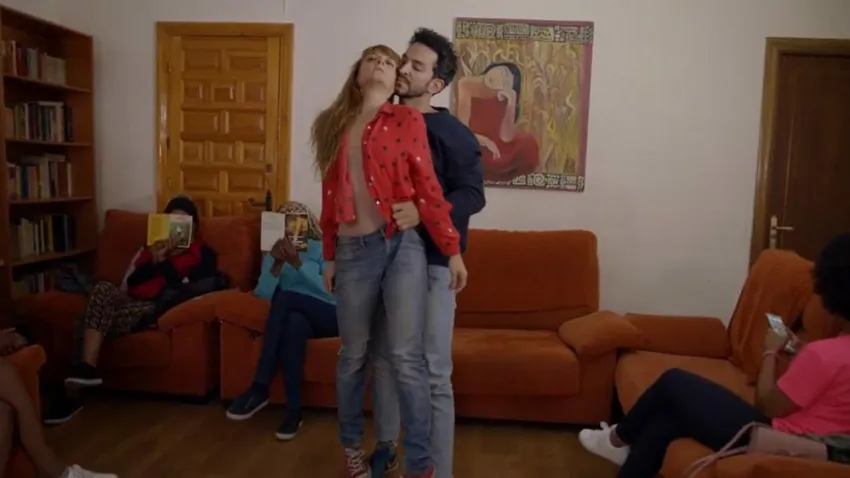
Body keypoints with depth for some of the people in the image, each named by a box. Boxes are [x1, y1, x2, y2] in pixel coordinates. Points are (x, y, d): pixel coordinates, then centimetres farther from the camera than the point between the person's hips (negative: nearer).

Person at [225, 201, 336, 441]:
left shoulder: (323, 249, 8)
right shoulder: (274, 254, 16)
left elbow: (329, 290, -11)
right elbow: (262, 294, -1)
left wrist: (298, 263, -23)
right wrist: (277, 265, -18)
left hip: (329, 316, -2)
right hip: (295, 316, 3)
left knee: (286, 297, -32)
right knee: (293, 324, -36)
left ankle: (259, 388, -30)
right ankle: (293, 409, -32)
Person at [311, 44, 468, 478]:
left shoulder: (407, 119, 3)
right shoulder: (332, 125, 13)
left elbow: (427, 188, -1)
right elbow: (329, 195, 15)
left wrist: (452, 250, -3)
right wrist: (329, 255, 16)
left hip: (402, 246, -3)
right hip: (353, 251, 3)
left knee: (405, 358, -6)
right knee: (353, 355, 13)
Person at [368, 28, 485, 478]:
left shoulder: (453, 133, -6)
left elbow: (472, 195, -13)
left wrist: (423, 212, -30)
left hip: (431, 264, -5)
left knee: (433, 373, -3)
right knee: (383, 358, 15)